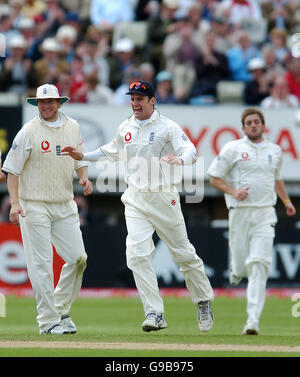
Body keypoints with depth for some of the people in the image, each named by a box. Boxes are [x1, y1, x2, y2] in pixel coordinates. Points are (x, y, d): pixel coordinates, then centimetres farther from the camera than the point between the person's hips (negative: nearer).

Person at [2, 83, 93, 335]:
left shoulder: (72, 127, 9)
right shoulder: (28, 132, -7)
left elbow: (80, 159, 19)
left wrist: (84, 178, -4)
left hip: (65, 205, 5)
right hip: (34, 205, -5)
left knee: (78, 257, 0)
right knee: (42, 264, -6)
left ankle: (62, 309, 18)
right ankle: (48, 321, -2)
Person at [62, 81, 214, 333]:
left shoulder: (168, 127, -5)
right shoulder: (125, 128, 11)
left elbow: (191, 151, -15)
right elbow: (112, 151, 28)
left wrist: (180, 160, -37)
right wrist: (83, 156, 17)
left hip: (164, 198, -4)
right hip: (135, 200, 4)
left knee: (184, 254, 4)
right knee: (137, 255, -13)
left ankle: (204, 301, 26)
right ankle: (155, 314, -12)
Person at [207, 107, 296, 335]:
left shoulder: (275, 151, 14)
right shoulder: (233, 149, 1)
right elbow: (214, 178, 2)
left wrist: (286, 200, 16)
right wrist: (233, 192, -14)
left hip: (265, 215, 2)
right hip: (240, 212, -2)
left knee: (259, 265, -12)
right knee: (241, 266, 0)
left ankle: (253, 320, -17)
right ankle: (236, 270, 41)